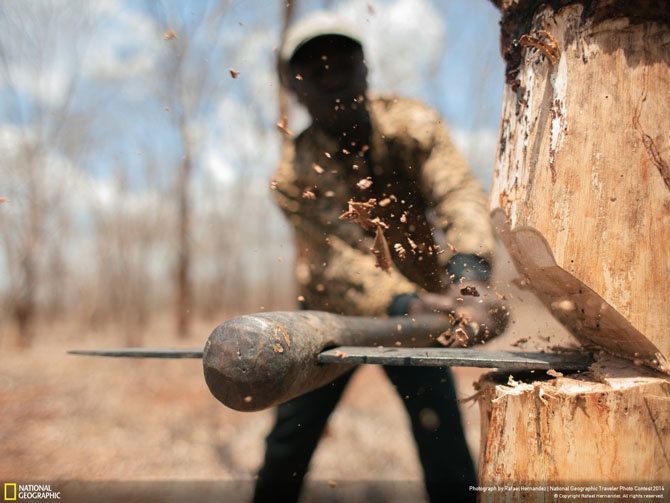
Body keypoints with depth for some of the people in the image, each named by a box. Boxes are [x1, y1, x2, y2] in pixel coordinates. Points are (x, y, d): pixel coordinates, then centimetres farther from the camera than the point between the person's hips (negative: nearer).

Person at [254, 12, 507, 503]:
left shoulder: (413, 124, -14)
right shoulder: (295, 174, -20)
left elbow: (459, 195, -29)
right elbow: (338, 261, -30)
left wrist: (469, 274, -49)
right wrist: (408, 303, -48)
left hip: (418, 303, 1)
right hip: (332, 313, 0)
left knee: (448, 456, -3)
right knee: (286, 446, 8)